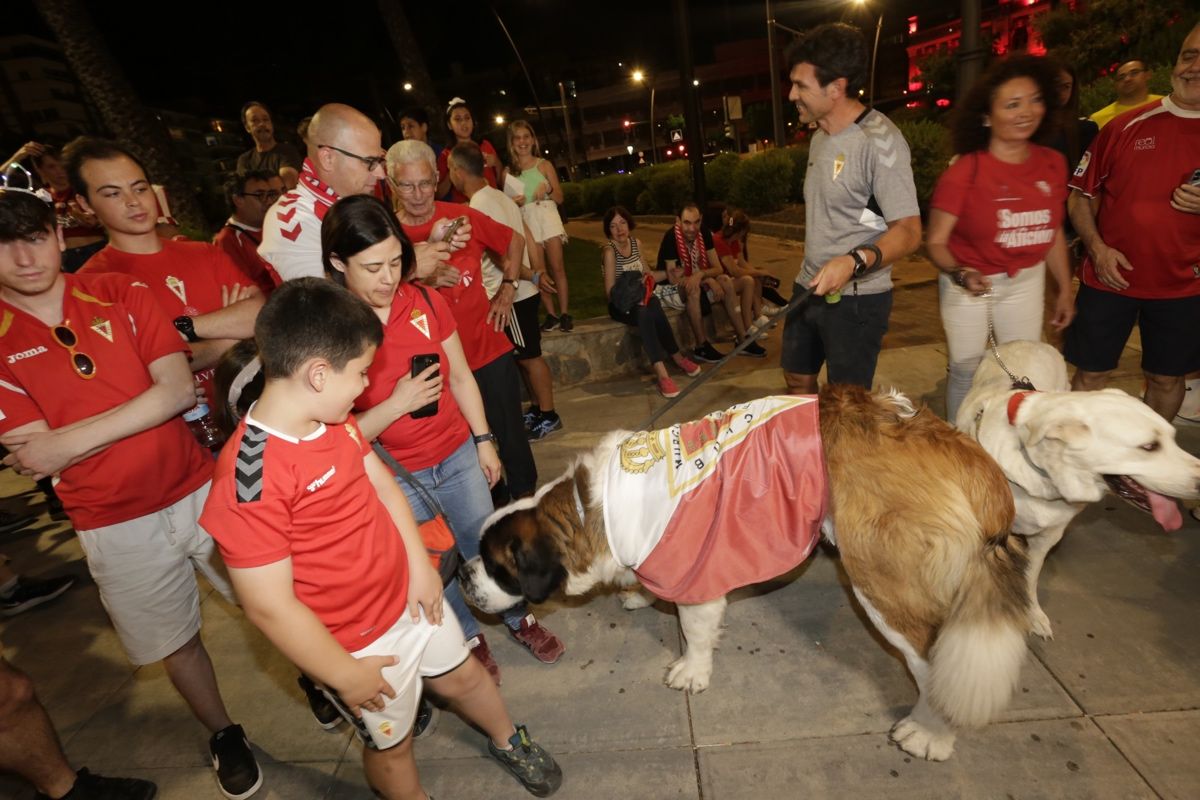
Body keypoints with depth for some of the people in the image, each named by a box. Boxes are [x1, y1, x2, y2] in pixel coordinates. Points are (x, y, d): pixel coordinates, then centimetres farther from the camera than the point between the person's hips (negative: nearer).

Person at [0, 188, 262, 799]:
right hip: (117, 525, 0)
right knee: (176, 641, 17)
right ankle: (224, 735, 43)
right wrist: (142, 414, -13)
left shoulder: (122, 294, -3)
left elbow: (178, 389, -14)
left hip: (200, 488, 0)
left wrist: (69, 438, -16)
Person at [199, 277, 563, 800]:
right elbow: (268, 606, -26)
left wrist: (420, 565, -1)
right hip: (357, 641, -7)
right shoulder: (249, 475, -32)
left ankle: (507, 741, 55)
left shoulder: (333, 420, -9)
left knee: (462, 676, 27)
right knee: (390, 743, 19)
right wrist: (347, 675, -15)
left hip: (407, 595, 7)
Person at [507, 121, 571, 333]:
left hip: (547, 216, -1)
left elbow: (559, 198, 5)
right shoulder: (509, 171, 8)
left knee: (557, 267, -7)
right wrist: (513, 202, -11)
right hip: (525, 221, 1)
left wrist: (548, 189, -15)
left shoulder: (544, 165, 6)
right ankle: (551, 314, 5)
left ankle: (564, 313, -3)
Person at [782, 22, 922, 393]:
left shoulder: (879, 140, -16)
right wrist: (810, 278, 17)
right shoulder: (820, 136, 9)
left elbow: (909, 231, -19)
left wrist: (854, 261, -35)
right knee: (798, 379, 17)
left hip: (856, 298, -8)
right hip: (809, 288, 8)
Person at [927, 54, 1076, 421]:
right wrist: (959, 274, -35)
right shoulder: (964, 172, -18)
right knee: (967, 369, 3)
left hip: (1026, 283, 5)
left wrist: (1065, 290, 12)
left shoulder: (1053, 164, -2)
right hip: (969, 284, -4)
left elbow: (1053, 232, 9)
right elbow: (935, 242, -16)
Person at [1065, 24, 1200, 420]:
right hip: (1109, 279, -1)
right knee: (1090, 372, 6)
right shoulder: (1126, 126, 0)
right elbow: (1082, 196, 3)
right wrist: (1097, 248, -11)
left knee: (1167, 377, 12)